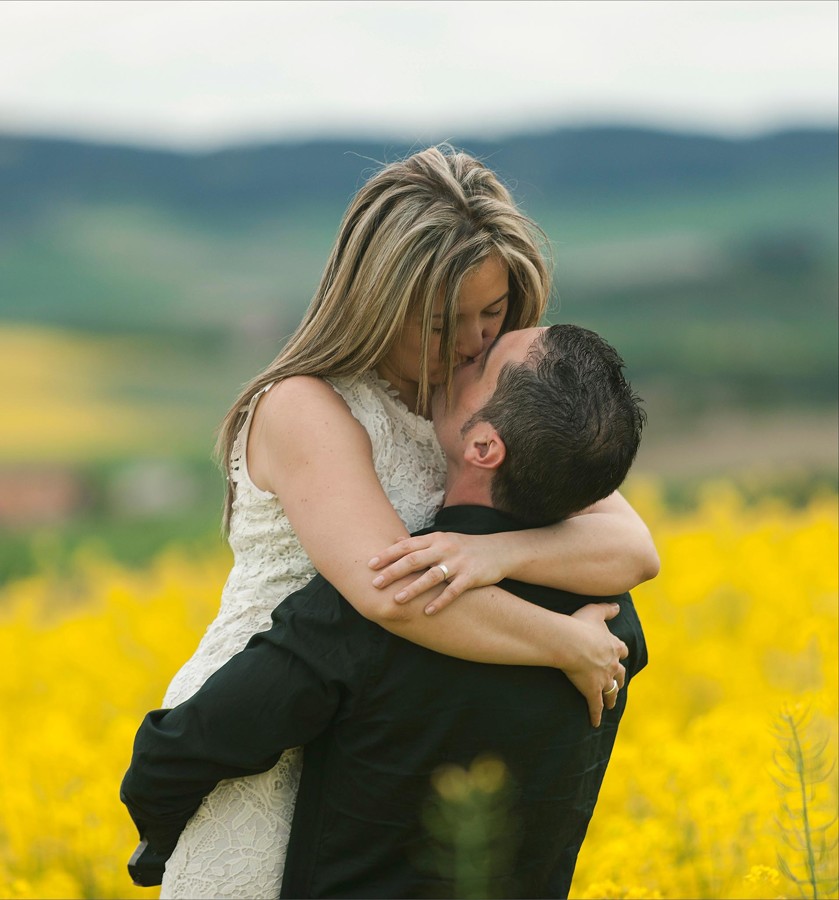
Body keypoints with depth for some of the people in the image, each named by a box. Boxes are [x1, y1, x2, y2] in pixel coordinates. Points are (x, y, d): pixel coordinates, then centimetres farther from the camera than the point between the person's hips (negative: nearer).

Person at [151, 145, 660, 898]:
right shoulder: (304, 410, -17)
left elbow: (635, 548, -8)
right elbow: (394, 596, -31)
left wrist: (497, 552, -27)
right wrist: (571, 647, -21)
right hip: (258, 767, -6)